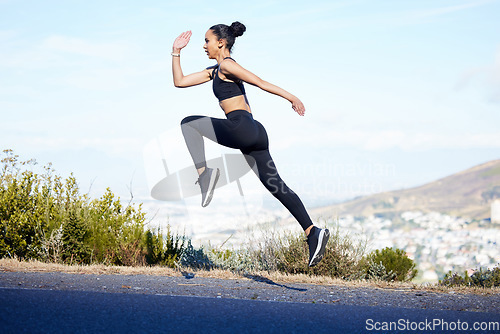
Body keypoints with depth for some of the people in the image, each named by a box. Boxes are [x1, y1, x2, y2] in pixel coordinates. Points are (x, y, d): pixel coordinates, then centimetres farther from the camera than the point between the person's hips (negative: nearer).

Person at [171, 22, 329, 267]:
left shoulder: (226, 65, 0)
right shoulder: (214, 71, 27)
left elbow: (260, 83, -7)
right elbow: (179, 81, 29)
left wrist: (290, 96, -11)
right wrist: (176, 51, 25)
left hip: (240, 127, -10)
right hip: (253, 133, 10)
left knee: (188, 123, 6)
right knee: (274, 184, 5)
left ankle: (204, 173, -10)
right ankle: (312, 231, -3)